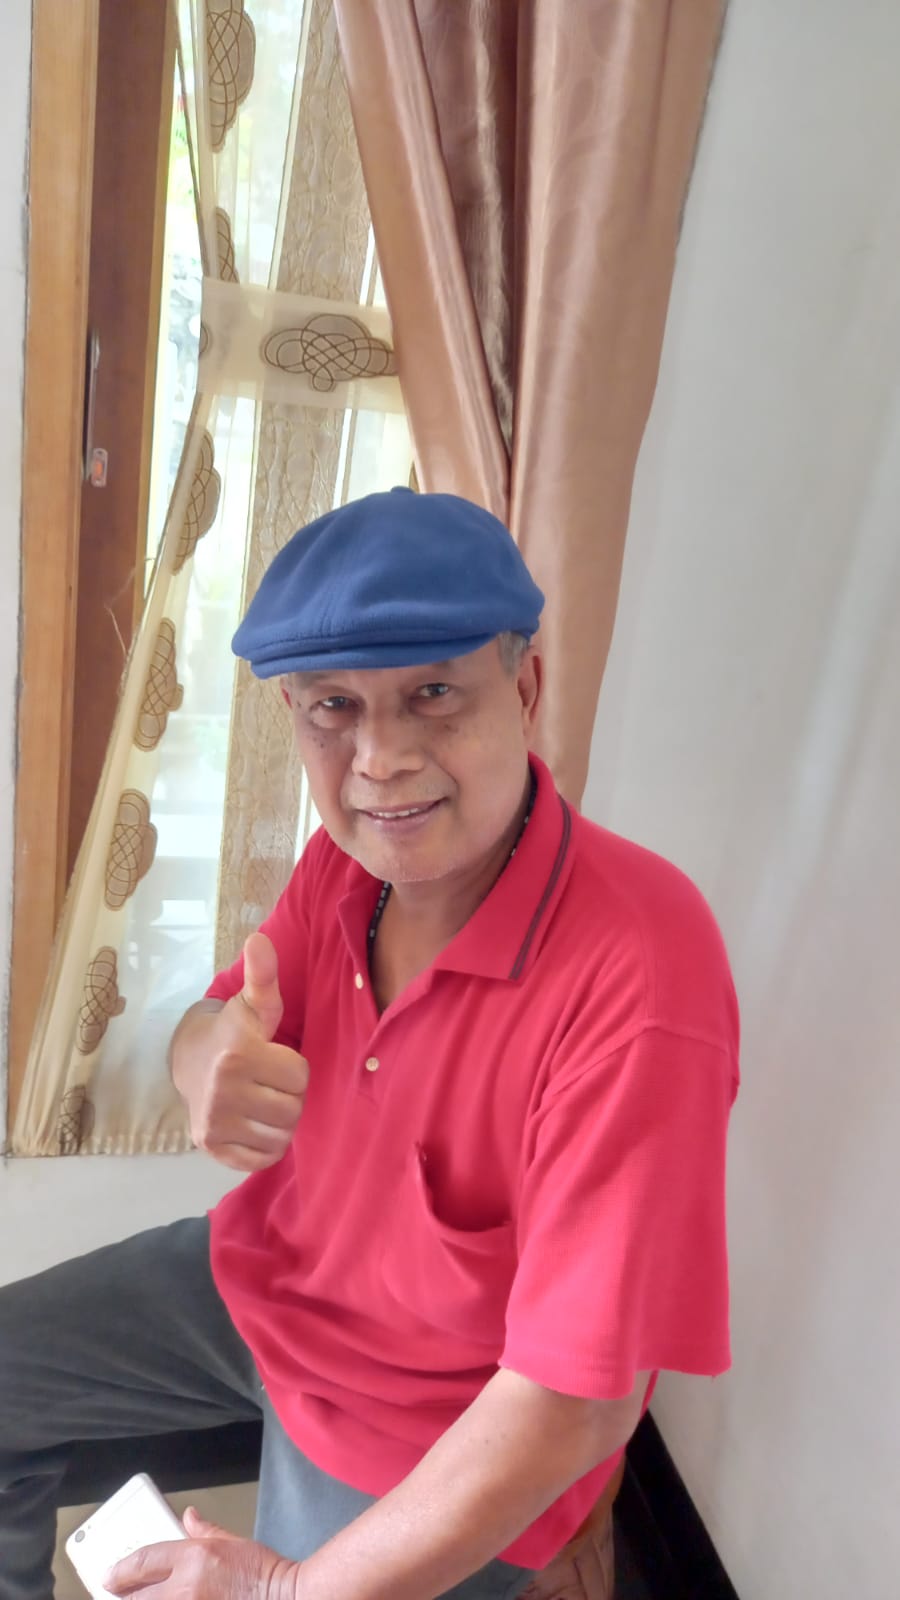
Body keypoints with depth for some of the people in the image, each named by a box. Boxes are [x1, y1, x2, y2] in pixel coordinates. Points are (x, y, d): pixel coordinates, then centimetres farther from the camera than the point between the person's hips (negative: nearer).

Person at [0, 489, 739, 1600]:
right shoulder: (348, 854, -14)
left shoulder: (636, 977, -35)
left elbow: (580, 1402, -29)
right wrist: (208, 1057, -26)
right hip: (263, 1272, 6)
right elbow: (215, 1024, 1)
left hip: (441, 1437, -5)